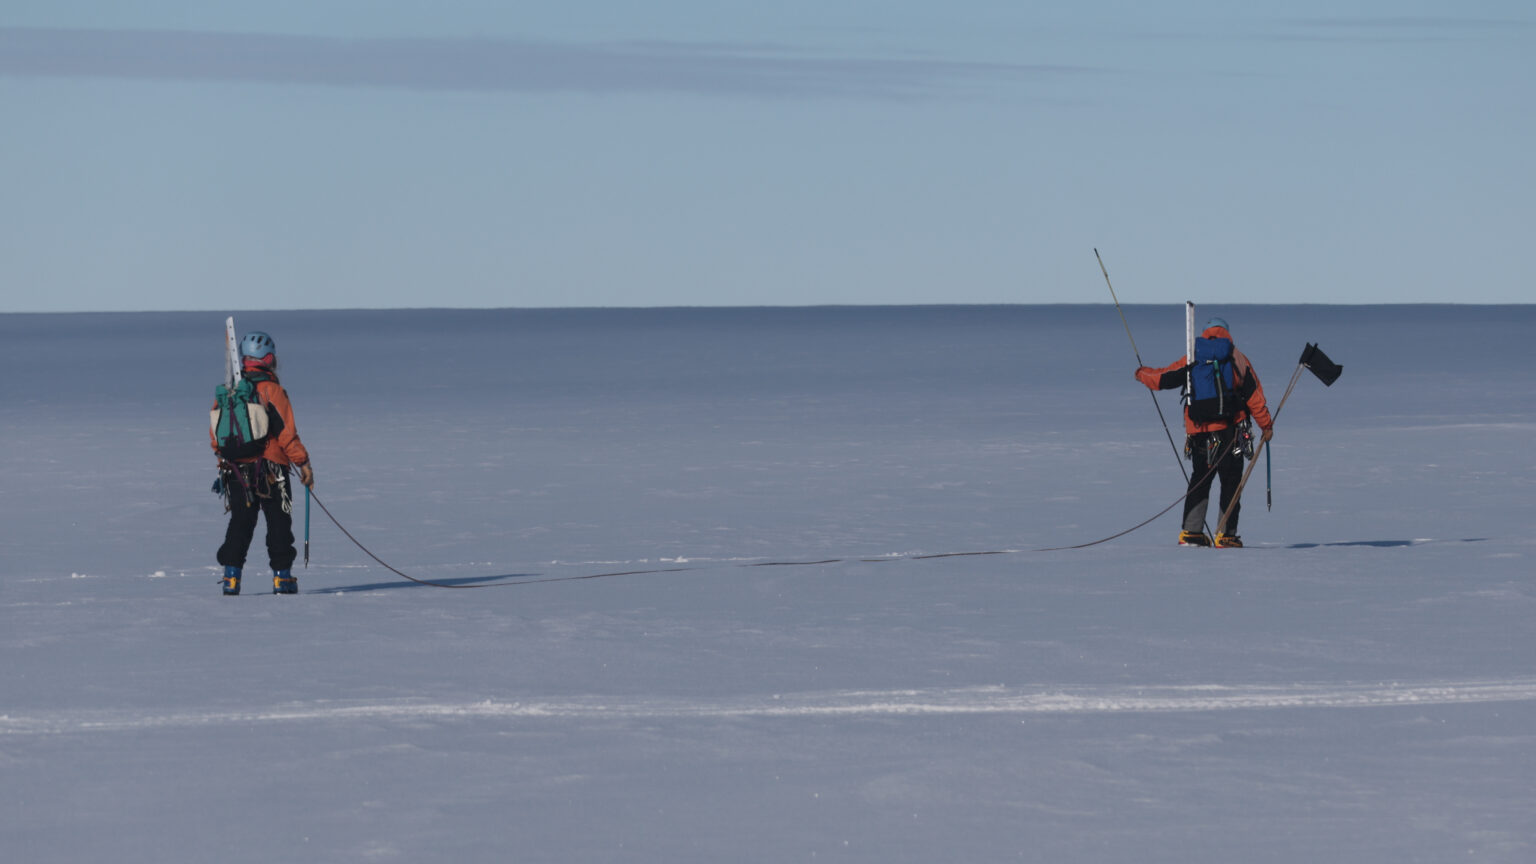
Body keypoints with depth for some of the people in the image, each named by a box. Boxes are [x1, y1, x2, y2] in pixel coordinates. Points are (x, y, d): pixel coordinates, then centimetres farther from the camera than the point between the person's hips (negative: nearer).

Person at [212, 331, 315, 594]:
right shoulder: (272, 391, -10)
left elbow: (215, 434, 10)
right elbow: (286, 433, -13)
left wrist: (224, 460, 23)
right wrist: (303, 462, -7)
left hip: (235, 470, 4)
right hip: (270, 470, -4)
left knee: (240, 523, 9)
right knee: (279, 523, 5)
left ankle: (231, 575, 1)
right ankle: (281, 576, 4)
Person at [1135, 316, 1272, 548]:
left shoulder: (1192, 360, 4)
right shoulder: (1237, 359, 3)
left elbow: (1162, 379, 5)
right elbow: (1255, 396, 2)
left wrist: (1142, 374, 26)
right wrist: (1266, 425, 9)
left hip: (1199, 432, 2)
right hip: (1229, 430, -2)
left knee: (1199, 481, 13)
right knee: (1231, 483, 4)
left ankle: (1191, 532, 6)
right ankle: (1226, 534, -2)